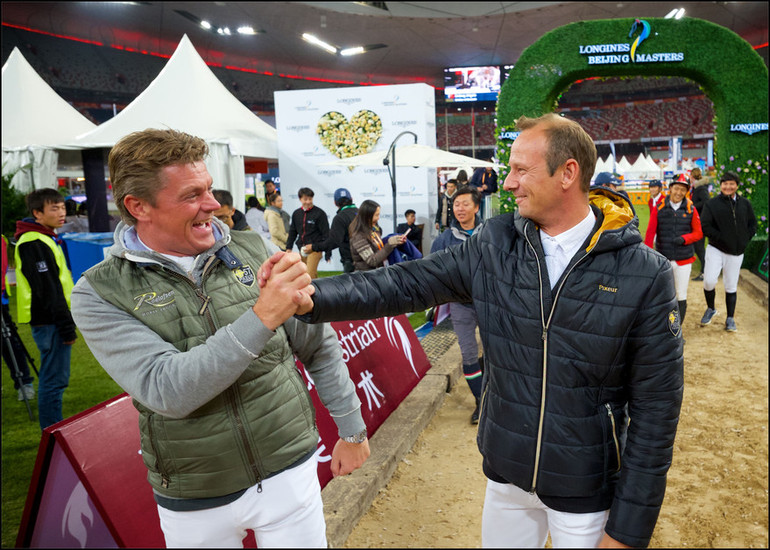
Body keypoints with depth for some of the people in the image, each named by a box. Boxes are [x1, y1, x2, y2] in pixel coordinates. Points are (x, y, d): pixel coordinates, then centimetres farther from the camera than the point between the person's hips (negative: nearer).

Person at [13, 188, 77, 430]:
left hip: (52, 321, 10)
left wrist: (66, 321, 22)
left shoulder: (46, 239, 17)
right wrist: (66, 325, -20)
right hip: (49, 322, -10)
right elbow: (48, 289, -20)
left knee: (53, 379, 16)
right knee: (55, 380, -5)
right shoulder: (33, 243, -15)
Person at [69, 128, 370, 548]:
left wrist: (352, 429, 8)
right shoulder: (99, 294, -12)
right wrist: (261, 318, -33)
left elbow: (319, 347, 3)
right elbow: (167, 392, -25)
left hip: (289, 471, 1)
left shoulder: (253, 251, -6)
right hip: (195, 503, -1)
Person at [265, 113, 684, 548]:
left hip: (586, 494, -3)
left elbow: (655, 409, -12)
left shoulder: (644, 275, -16)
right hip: (506, 477, 3)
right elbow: (405, 284, -7)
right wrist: (311, 297, -20)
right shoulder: (494, 245, -7)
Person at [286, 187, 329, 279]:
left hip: (314, 250, -5)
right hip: (302, 250, 5)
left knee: (310, 275, -14)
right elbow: (292, 232, 19)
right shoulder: (296, 214, 9)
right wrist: (288, 247, 12)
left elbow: (326, 234, -5)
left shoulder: (319, 213, -5)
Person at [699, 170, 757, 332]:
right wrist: (721, 238, -14)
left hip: (736, 253, 3)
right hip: (715, 250, -2)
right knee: (709, 281, -16)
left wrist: (743, 240, 0)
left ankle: (730, 318, 21)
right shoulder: (712, 203, -2)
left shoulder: (745, 204, 8)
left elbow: (753, 225, 14)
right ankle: (711, 309, 11)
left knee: (731, 287, 8)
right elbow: (705, 226, -8)